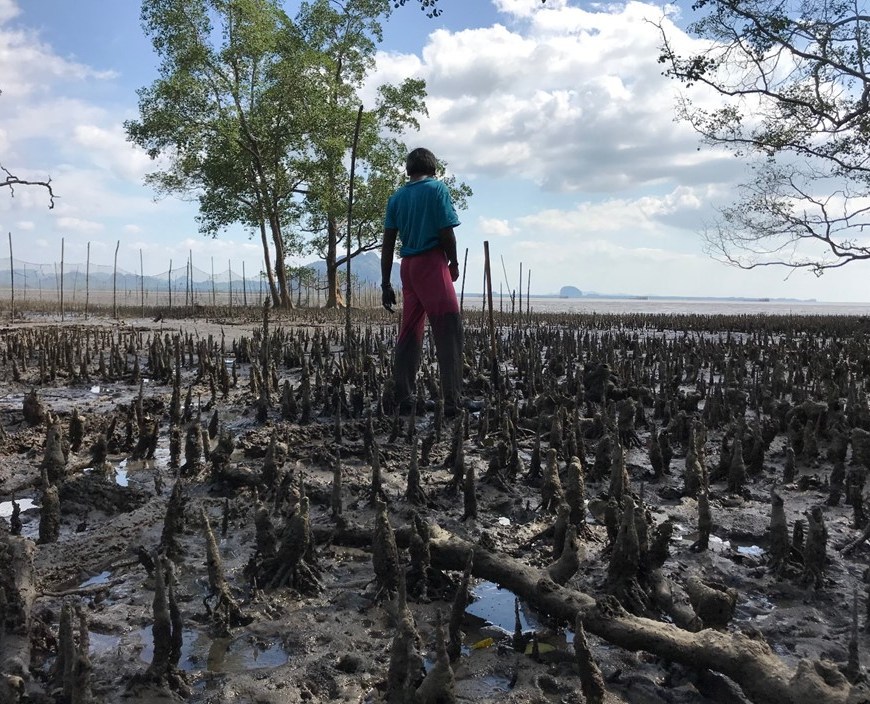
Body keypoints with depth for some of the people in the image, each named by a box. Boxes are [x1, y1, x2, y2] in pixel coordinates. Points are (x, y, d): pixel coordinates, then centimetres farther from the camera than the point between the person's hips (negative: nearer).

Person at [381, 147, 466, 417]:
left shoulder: (397, 197, 14)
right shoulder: (437, 188, 0)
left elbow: (388, 243, 10)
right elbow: (446, 232, -9)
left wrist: (385, 284, 11)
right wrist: (454, 263, 7)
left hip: (407, 267, 6)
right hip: (432, 263, -6)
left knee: (409, 333, 11)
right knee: (449, 332, -8)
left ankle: (404, 399, 12)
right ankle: (453, 401, -14)